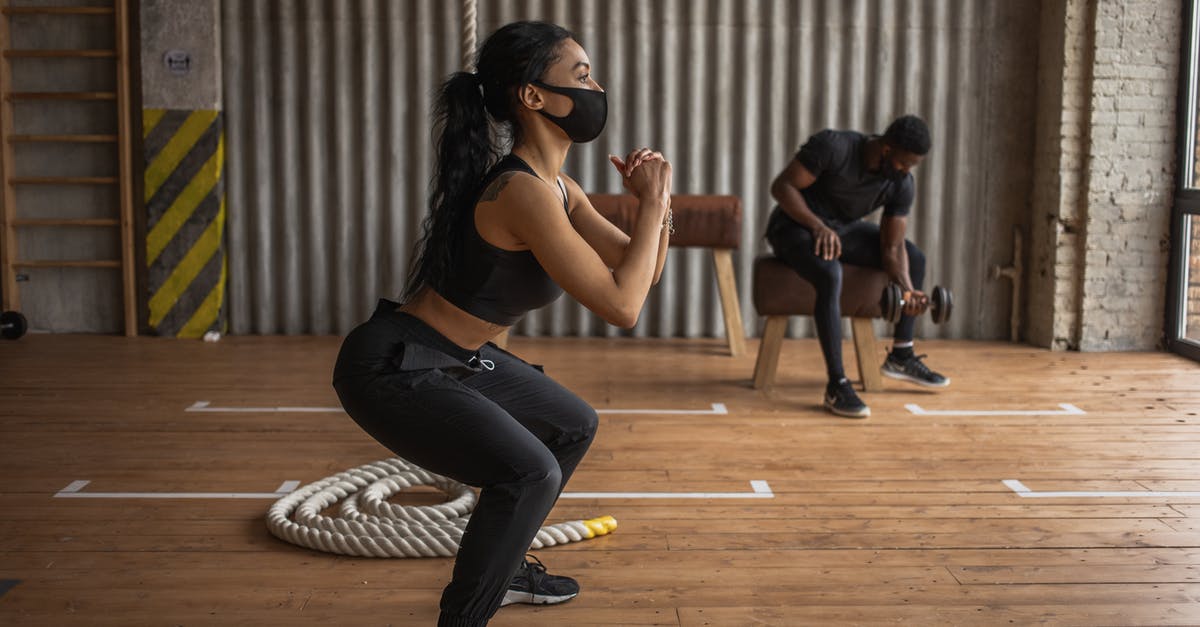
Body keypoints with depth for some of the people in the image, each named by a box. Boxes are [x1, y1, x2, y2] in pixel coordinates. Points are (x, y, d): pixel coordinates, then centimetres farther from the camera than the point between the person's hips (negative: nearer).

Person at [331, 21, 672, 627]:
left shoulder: (558, 187, 4)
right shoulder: (522, 192, -26)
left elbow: (639, 273, 10)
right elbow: (620, 306, -26)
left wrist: (655, 203, -8)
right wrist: (653, 202, -16)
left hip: (456, 361, 11)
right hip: (392, 369, -10)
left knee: (573, 426, 22)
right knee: (530, 472, -27)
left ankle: (501, 569, 37)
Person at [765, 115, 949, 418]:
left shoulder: (902, 183, -12)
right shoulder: (833, 147, -28)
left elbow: (892, 247, -9)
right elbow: (781, 186, -24)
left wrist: (907, 288, -27)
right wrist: (818, 226, -36)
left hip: (844, 228, 7)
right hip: (795, 224, -7)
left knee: (915, 257, 5)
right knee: (831, 276, -36)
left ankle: (901, 356, 16)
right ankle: (836, 385, -31)